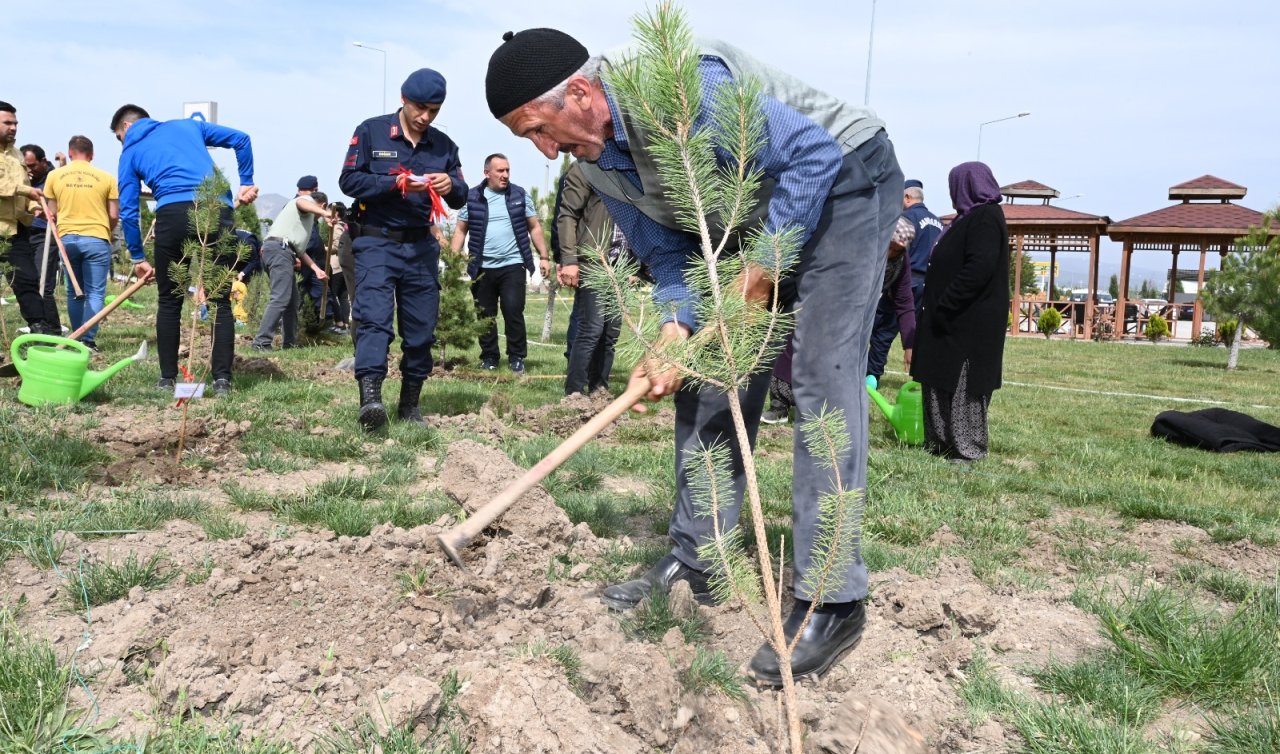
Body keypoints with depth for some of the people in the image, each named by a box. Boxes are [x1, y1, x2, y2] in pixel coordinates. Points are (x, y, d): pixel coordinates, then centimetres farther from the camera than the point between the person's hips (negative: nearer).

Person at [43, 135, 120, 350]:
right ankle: (88, 340, -8)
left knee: (74, 292, 13)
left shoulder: (54, 176, 5)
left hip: (67, 238, 2)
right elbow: (114, 215, 2)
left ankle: (77, 339, 15)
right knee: (95, 293, 0)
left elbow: (52, 213, 9)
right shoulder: (106, 178, -1)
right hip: (97, 239, -2)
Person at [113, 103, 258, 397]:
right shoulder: (189, 125, 27)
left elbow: (128, 210, 16)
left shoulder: (130, 152, 22)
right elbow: (240, 139, 18)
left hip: (174, 213, -1)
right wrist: (246, 182, 21)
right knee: (220, 301, 5)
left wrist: (137, 257, 22)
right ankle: (222, 379, 0)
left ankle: (167, 378, 15)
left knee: (169, 302, 12)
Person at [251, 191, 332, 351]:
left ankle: (289, 342, 18)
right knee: (280, 299, -18)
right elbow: (300, 202, -17)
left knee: (292, 300, 14)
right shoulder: (309, 201, 10)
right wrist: (324, 213, -35)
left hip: (277, 250, 10)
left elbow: (300, 248, 34)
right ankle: (261, 343, -25)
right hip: (279, 249, -10)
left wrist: (316, 269, 29)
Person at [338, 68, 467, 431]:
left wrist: (452, 186, -13)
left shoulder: (444, 145, 11)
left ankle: (410, 403, 14)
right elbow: (349, 180, -7)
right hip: (376, 242, -4)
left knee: (422, 327, 4)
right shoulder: (371, 131, 0)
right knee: (374, 318, -17)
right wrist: (396, 183, -20)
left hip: (421, 247, 4)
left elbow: (461, 197, 11)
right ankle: (370, 397, -27)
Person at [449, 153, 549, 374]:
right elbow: (461, 230, 7)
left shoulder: (520, 195, 6)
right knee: (485, 315, 7)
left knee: (513, 311, -8)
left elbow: (534, 227, 9)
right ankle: (489, 358, 18)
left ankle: (516, 357, 4)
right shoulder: (472, 197, 5)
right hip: (482, 268, 1)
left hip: (513, 266, -1)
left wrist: (544, 256, 3)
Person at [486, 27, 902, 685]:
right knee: (710, 374, 3)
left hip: (840, 180, -8)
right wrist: (676, 329, -17)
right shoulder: (597, 162, -4)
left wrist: (763, 267, -23)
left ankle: (834, 602, -11)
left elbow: (814, 154, -28)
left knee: (821, 376, -17)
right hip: (753, 217, 8)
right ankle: (694, 559, 14)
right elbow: (666, 253, 1)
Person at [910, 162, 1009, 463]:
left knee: (963, 386, -2)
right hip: (956, 320, 10)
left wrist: (945, 305, -22)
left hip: (970, 323, -10)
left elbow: (979, 268, -24)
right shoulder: (972, 217, 17)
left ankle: (967, 448, 7)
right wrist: (940, 307, 14)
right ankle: (941, 442, 22)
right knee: (941, 382, 13)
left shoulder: (985, 218, -14)